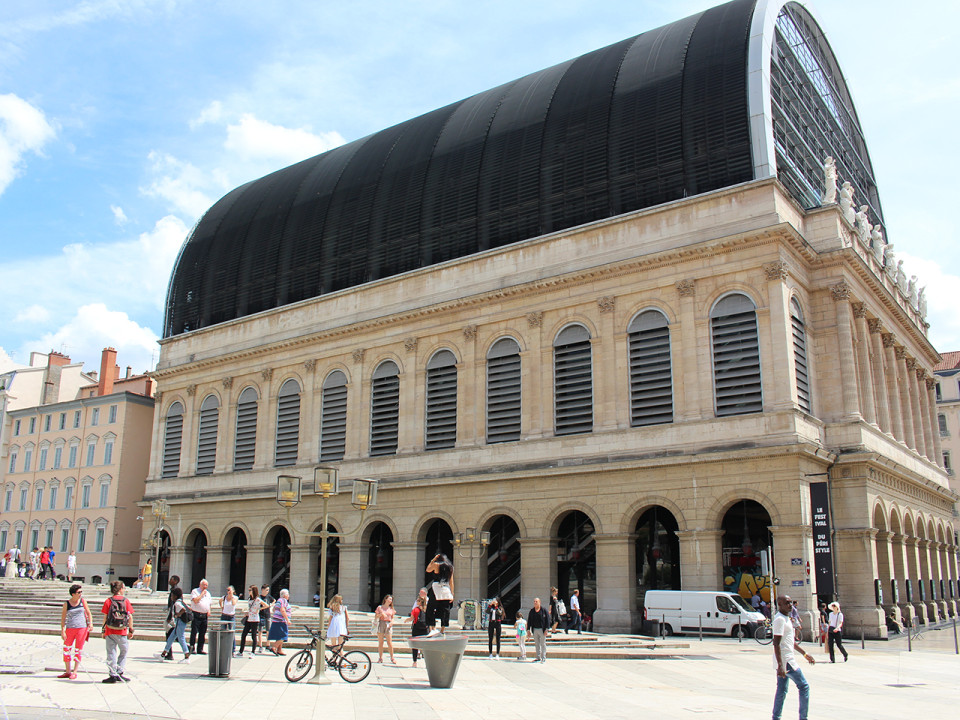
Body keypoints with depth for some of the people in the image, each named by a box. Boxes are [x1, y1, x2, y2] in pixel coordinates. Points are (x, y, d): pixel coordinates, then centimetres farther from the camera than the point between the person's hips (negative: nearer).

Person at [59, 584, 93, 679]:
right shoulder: (66, 604, 0)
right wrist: (62, 631, -6)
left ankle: (74, 672, 8)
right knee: (66, 649, 2)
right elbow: (63, 618, 2)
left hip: (82, 628, 0)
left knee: (78, 650, 1)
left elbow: (88, 613, 10)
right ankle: (68, 672, 15)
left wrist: (90, 623, -3)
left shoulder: (83, 601, 4)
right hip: (70, 628, 1)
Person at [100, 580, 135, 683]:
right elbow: (130, 617, -2)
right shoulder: (126, 601, 0)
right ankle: (119, 673, 10)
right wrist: (131, 630, 6)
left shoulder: (108, 601, 0)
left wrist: (104, 631, 5)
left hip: (110, 632, 0)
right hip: (122, 632, 0)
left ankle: (113, 675, 4)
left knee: (111, 654, 5)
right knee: (123, 652, 14)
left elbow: (105, 617, -2)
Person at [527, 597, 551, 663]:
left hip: (542, 629, -5)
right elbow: (529, 620, 13)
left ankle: (544, 658, 5)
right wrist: (528, 630, 7)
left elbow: (548, 620, -7)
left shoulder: (544, 610, -4)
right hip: (535, 630, 5)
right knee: (537, 644, 9)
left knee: (543, 644, -1)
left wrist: (547, 630, -12)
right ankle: (538, 658, 16)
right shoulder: (532, 611, 9)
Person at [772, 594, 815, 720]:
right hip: (786, 661, -9)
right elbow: (776, 643, -23)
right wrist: (780, 665, -27)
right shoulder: (780, 619, -17)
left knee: (781, 691, 10)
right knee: (804, 687, -2)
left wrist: (805, 655, 25)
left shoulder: (786, 618, 16)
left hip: (783, 662, 9)